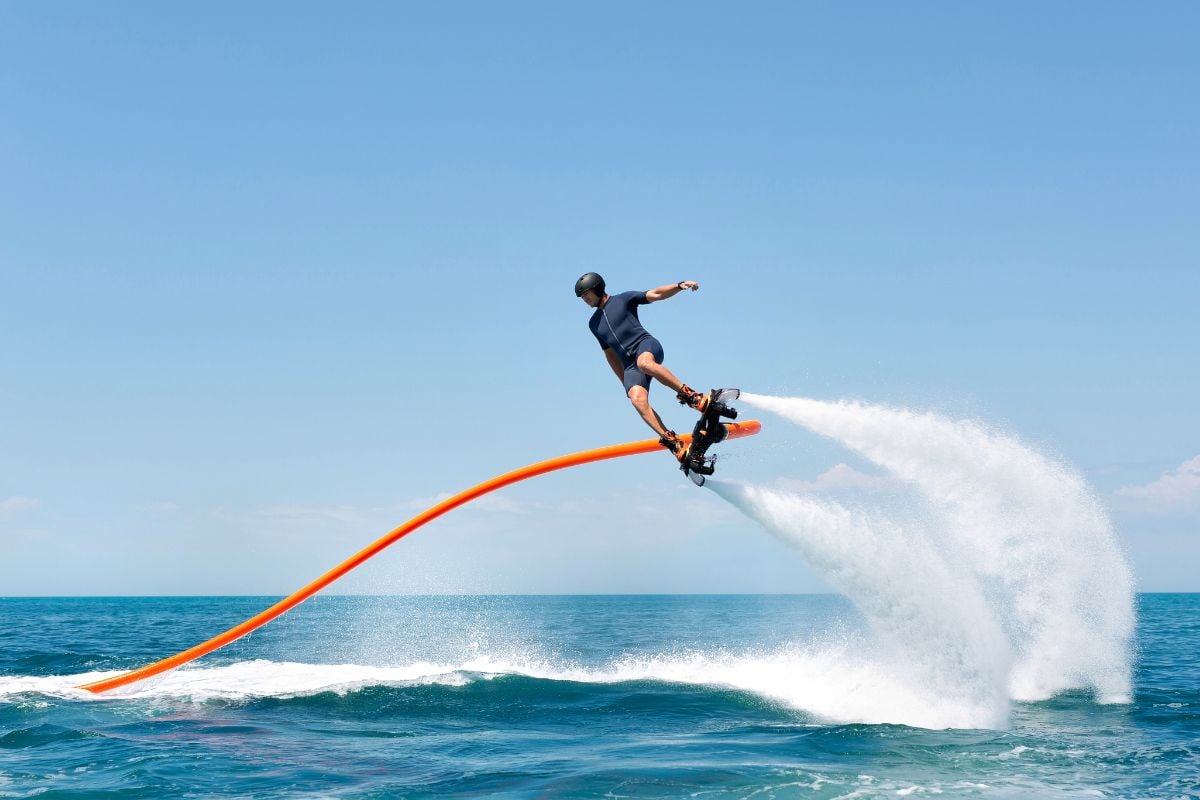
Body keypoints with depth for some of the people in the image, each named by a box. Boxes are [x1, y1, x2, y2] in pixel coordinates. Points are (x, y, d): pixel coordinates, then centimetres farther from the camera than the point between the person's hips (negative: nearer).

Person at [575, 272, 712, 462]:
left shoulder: (623, 300, 12)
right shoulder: (594, 323, 26)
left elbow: (655, 294, 3)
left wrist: (680, 286, -13)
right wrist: (625, 382, 25)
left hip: (647, 345, -4)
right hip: (630, 366, 4)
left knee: (644, 363, -42)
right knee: (637, 400, -26)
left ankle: (692, 396, -36)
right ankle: (673, 443, -35)